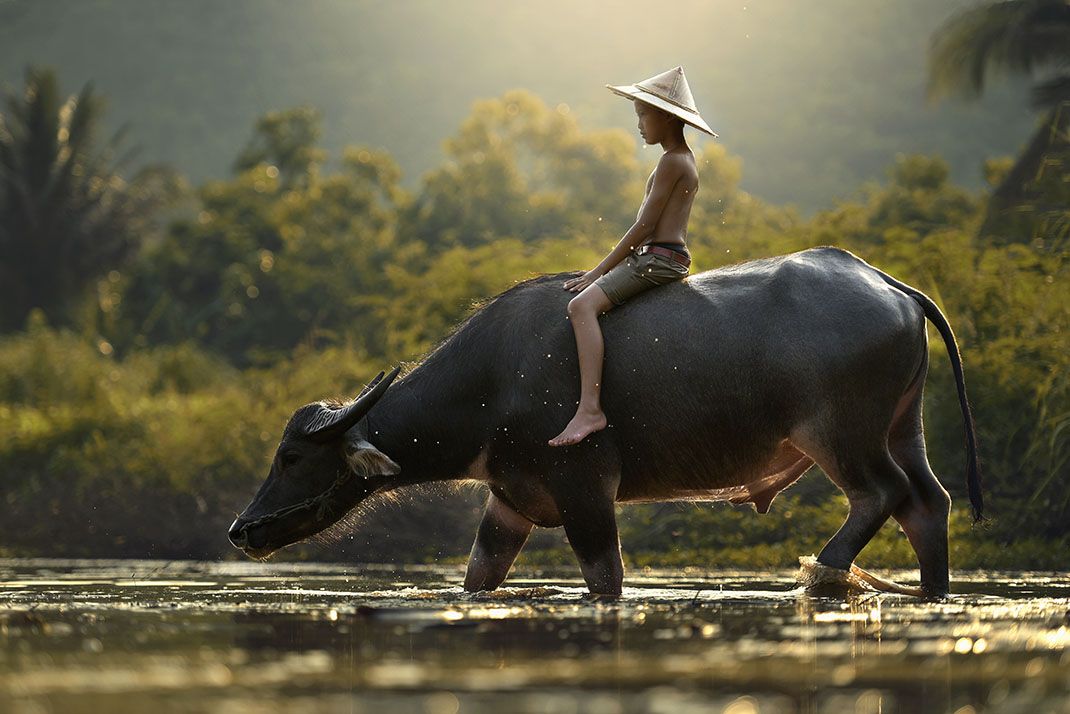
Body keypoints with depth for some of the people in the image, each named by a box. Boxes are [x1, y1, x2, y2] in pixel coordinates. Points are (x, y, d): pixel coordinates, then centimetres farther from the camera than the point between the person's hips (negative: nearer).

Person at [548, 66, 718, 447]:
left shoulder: (671, 162, -11)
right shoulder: (682, 159, 19)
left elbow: (644, 226, -16)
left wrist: (598, 271, -12)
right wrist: (603, 270, 18)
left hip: (659, 258, -11)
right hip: (665, 258, 11)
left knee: (582, 304, -26)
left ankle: (589, 408, -37)